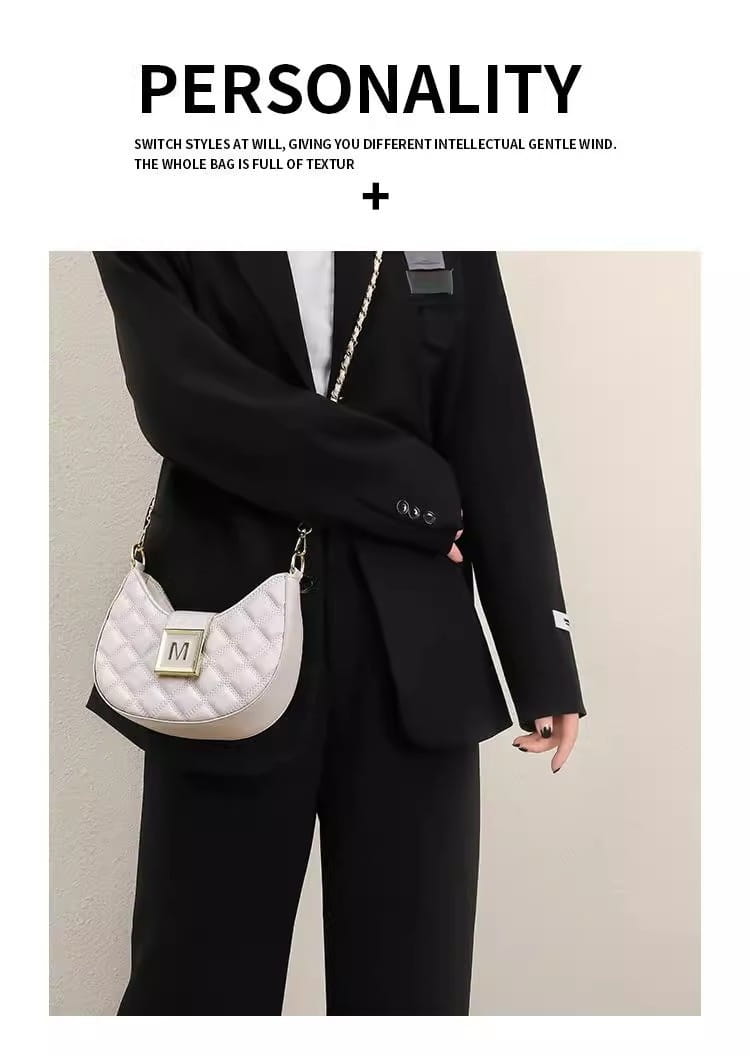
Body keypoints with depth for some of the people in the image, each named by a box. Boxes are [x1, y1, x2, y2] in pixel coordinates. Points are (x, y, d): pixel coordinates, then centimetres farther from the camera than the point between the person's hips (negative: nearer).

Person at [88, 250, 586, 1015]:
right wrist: (412, 490, -11)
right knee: (200, 972, 11)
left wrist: (542, 660, 1)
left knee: (410, 980, 11)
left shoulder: (450, 247, 11)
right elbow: (181, 398, -13)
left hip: (413, 656, 2)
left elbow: (496, 448, 5)